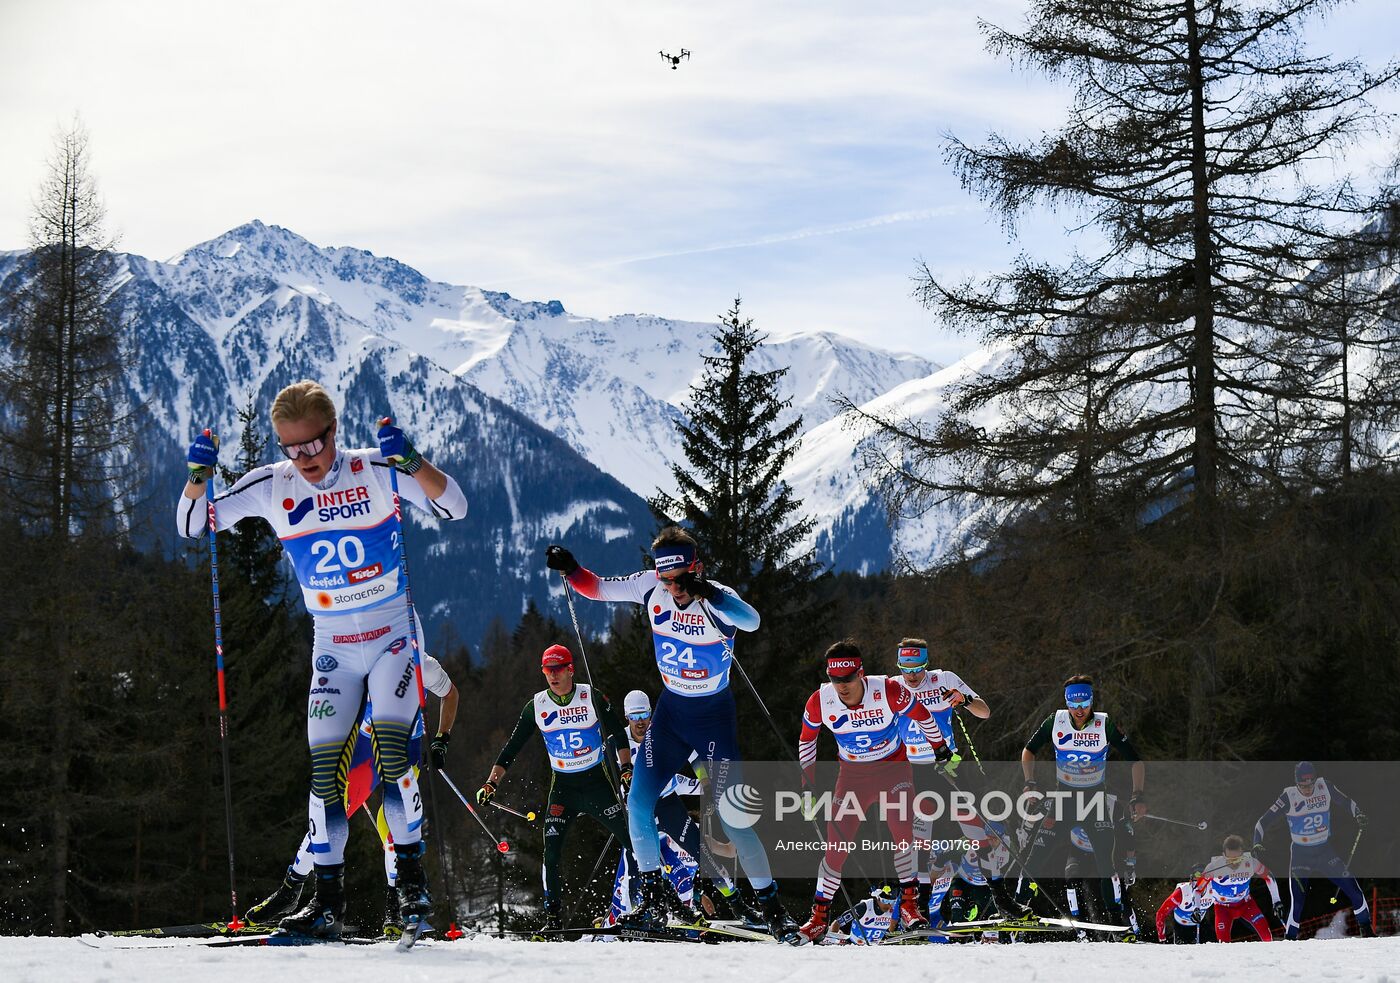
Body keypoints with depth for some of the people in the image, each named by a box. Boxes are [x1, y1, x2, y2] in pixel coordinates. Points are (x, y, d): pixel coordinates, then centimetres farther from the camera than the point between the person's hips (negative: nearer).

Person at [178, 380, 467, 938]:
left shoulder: (374, 472, -12)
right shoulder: (271, 487, -4)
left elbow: (452, 507, -19)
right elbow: (191, 526, 0)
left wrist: (410, 461, -35)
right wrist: (198, 475, -20)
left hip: (394, 635, -3)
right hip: (332, 646, 3)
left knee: (391, 747, -19)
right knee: (323, 766, -4)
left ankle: (411, 876, -8)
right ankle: (328, 896, 2)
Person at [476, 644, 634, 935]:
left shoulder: (591, 697, -8)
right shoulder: (537, 706, -2)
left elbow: (617, 734, -3)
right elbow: (511, 747, 1)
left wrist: (627, 768, -14)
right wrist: (491, 783, -5)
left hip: (598, 782, -1)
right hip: (563, 787, 1)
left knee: (631, 841, -5)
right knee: (551, 851, -12)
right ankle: (553, 916, -8)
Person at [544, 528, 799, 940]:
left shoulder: (717, 600, -25)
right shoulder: (651, 587, -10)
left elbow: (751, 621, -47)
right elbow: (597, 588, 1)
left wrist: (707, 594, -62)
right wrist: (571, 569, -19)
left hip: (715, 716, -5)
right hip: (670, 710, 5)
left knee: (731, 818, -8)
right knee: (638, 804, -5)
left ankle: (771, 906, 5)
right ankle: (655, 895, 10)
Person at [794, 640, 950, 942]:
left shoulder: (888, 691, -25)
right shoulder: (819, 702, -19)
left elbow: (922, 715, -6)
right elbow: (806, 738, 3)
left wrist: (940, 747, 7)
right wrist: (808, 778, 8)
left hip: (894, 768, -1)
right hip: (852, 775, 2)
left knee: (901, 829, -22)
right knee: (836, 846, -5)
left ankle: (908, 903, -9)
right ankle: (819, 916, 8)